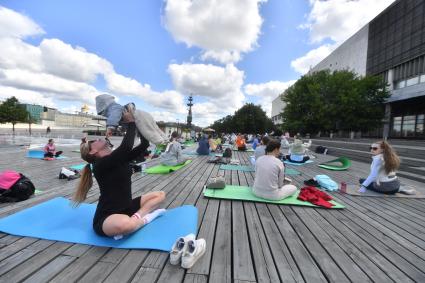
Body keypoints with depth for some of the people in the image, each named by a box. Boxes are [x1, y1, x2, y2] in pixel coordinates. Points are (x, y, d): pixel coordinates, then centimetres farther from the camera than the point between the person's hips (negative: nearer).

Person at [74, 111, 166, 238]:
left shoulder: (119, 157, 5)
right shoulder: (100, 165, -18)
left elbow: (144, 145, -1)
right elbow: (126, 146, -35)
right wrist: (131, 122, -22)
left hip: (126, 208, 8)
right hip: (106, 219, -8)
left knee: (160, 195, 8)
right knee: (124, 224, -44)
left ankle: (136, 217, -13)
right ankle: (144, 218, -11)